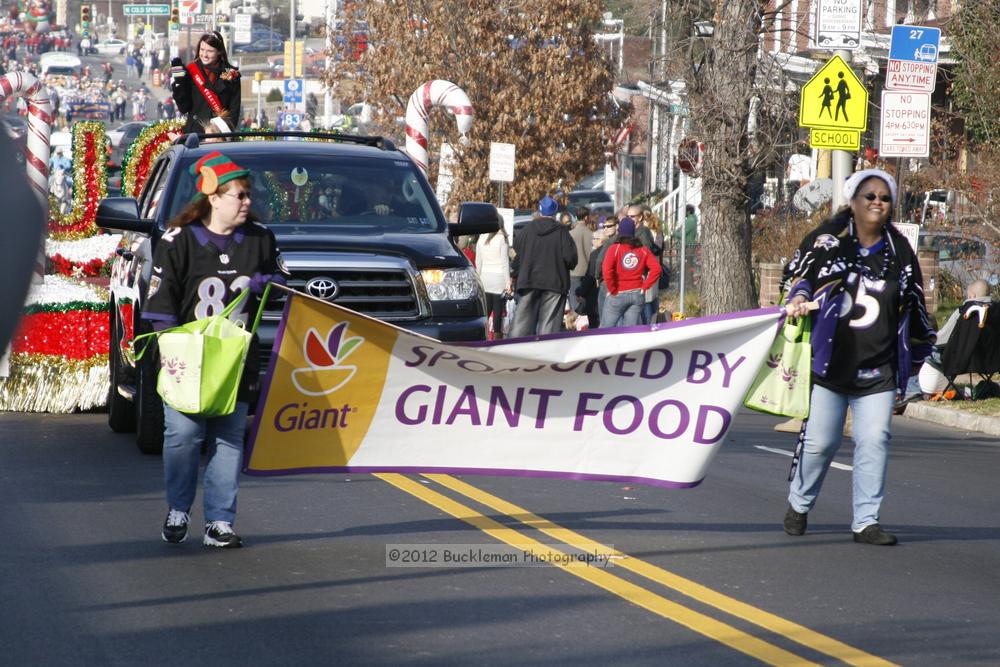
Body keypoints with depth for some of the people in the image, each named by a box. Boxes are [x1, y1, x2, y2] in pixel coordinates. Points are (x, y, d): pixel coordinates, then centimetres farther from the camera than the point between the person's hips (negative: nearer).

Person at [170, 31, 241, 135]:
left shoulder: (231, 75, 4)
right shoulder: (191, 72, 5)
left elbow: (234, 109, 4)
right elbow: (184, 108, 2)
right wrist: (179, 82, -9)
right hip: (195, 132, 0)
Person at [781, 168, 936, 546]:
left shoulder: (900, 252, 11)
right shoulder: (827, 240, 2)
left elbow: (914, 305, 19)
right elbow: (798, 274, 10)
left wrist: (919, 351, 22)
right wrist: (799, 298, -12)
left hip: (878, 370, 2)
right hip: (829, 362, -2)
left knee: (874, 440, -7)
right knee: (820, 440, 0)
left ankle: (866, 521, -1)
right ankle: (798, 505, 23)